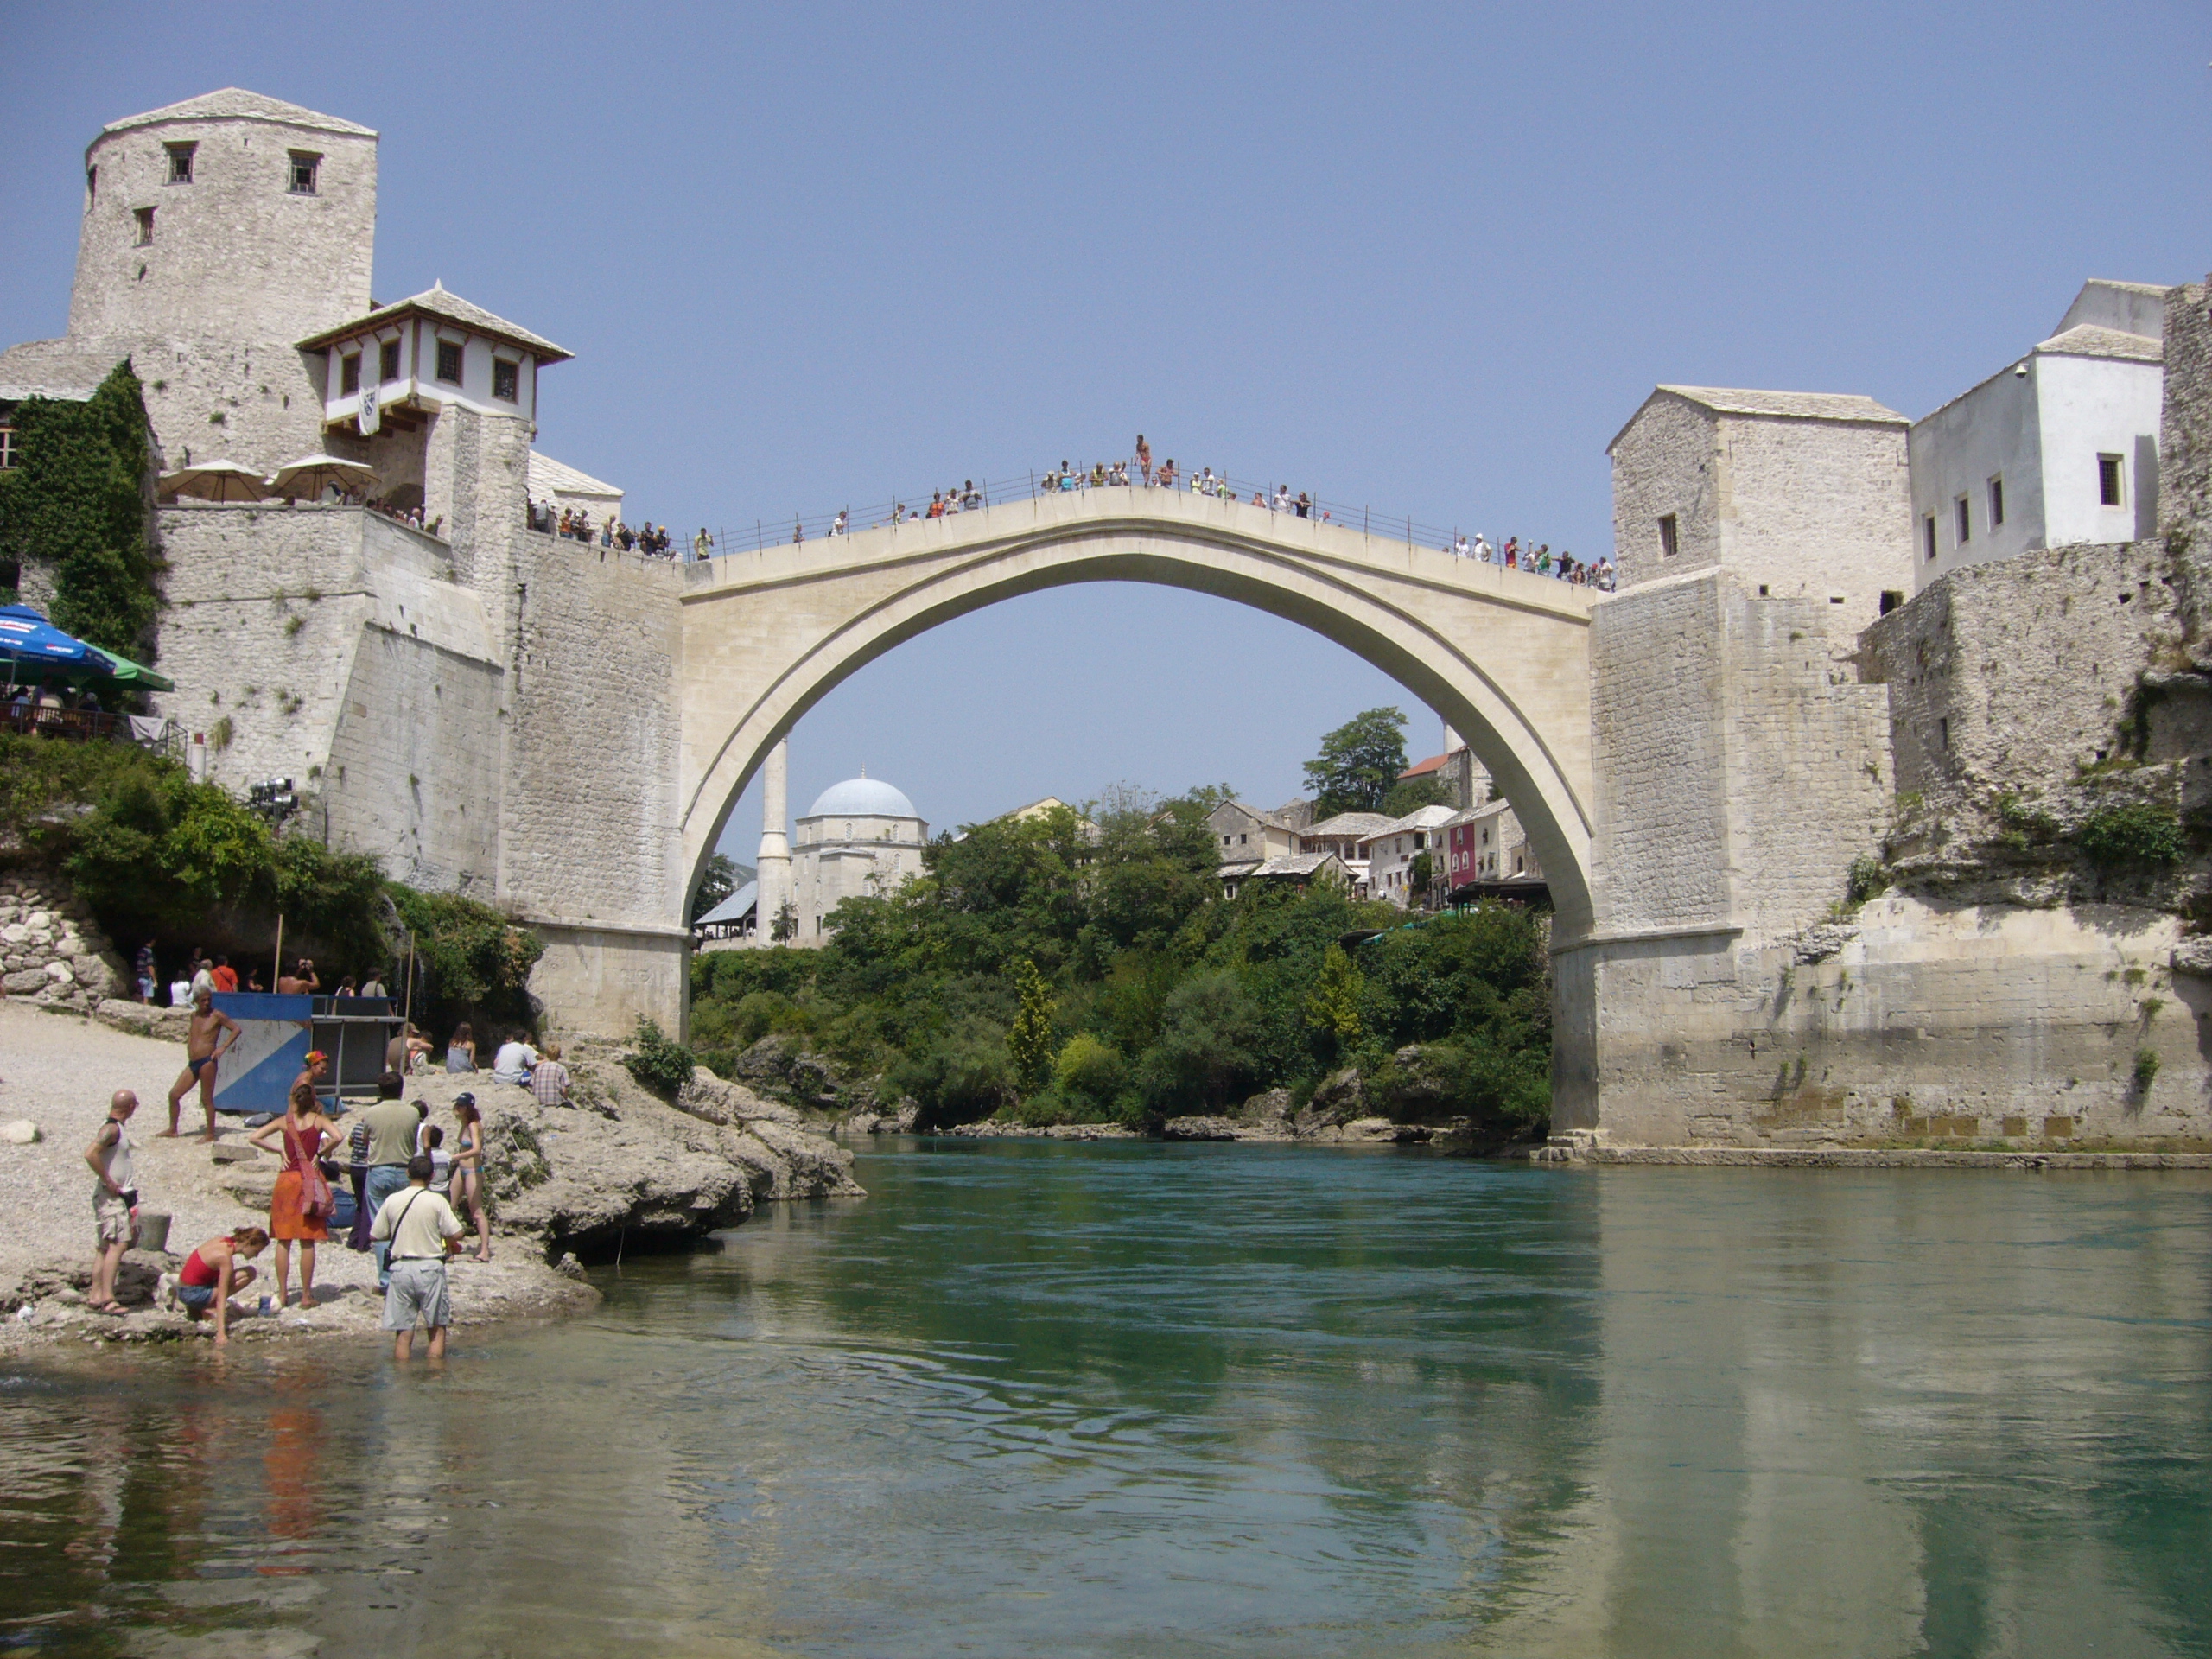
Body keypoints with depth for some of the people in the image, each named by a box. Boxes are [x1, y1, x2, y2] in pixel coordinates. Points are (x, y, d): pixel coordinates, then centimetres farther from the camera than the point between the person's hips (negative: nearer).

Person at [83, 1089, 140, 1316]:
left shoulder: (118, 1128, 13)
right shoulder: (111, 1128, -16)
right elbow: (91, 1154, -30)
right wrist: (109, 1182, -24)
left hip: (119, 1195, 10)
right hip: (110, 1196, -10)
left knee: (106, 1246, 11)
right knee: (118, 1244, -17)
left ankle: (97, 1296, 14)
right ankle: (107, 1298, -22)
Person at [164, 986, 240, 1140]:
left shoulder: (216, 1016, -4)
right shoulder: (194, 1015, 15)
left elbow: (236, 1029, -8)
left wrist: (222, 1048, -14)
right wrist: (189, 1031, 13)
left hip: (207, 1062, -7)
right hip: (192, 1063, 7)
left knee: (207, 1099, -4)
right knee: (174, 1094, 6)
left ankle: (210, 1134, 3)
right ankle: (172, 1130, 18)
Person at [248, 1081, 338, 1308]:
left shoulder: (284, 1122, 3)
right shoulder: (318, 1120, -1)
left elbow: (253, 1138, -3)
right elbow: (337, 1137, -19)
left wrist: (279, 1151, 4)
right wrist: (320, 1153, -4)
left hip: (287, 1179, 1)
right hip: (310, 1179, -1)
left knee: (283, 1240, 9)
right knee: (307, 1242, 3)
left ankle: (283, 1294, 9)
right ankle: (306, 1295, 5)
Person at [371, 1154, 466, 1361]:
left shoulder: (392, 1201, 0)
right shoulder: (437, 1201, -7)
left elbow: (375, 1234, 6)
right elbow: (455, 1233, -11)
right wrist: (448, 1246, 11)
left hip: (401, 1268, 2)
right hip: (430, 1267, -2)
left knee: (403, 1332, 7)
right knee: (437, 1329, 10)